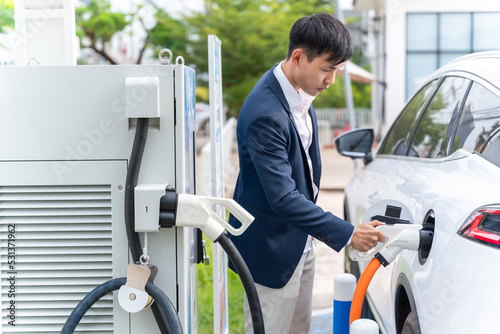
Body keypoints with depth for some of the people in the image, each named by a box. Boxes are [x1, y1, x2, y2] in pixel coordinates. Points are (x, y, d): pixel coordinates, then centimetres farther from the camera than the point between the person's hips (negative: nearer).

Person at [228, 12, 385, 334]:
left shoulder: (299, 93, 0)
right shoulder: (265, 114, -30)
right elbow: (283, 199, -32)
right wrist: (348, 234, -29)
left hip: (299, 241, 10)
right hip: (272, 249, -9)